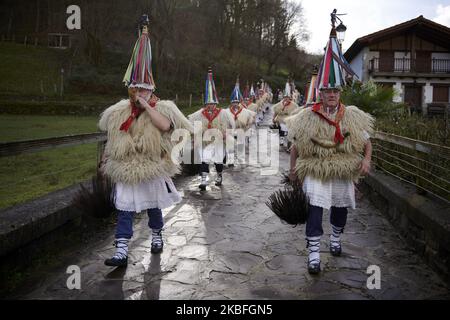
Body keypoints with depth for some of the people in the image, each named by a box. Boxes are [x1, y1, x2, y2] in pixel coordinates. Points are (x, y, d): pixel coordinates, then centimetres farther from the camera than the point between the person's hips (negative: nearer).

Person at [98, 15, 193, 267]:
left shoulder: (161, 108, -7)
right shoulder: (120, 112, 3)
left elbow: (165, 126, -29)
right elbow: (113, 140, 15)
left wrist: (147, 105, -24)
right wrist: (107, 159, 18)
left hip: (152, 170, -2)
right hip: (126, 171, 2)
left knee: (154, 207, 16)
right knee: (125, 211, -2)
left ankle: (157, 237, 41)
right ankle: (122, 252, 1)